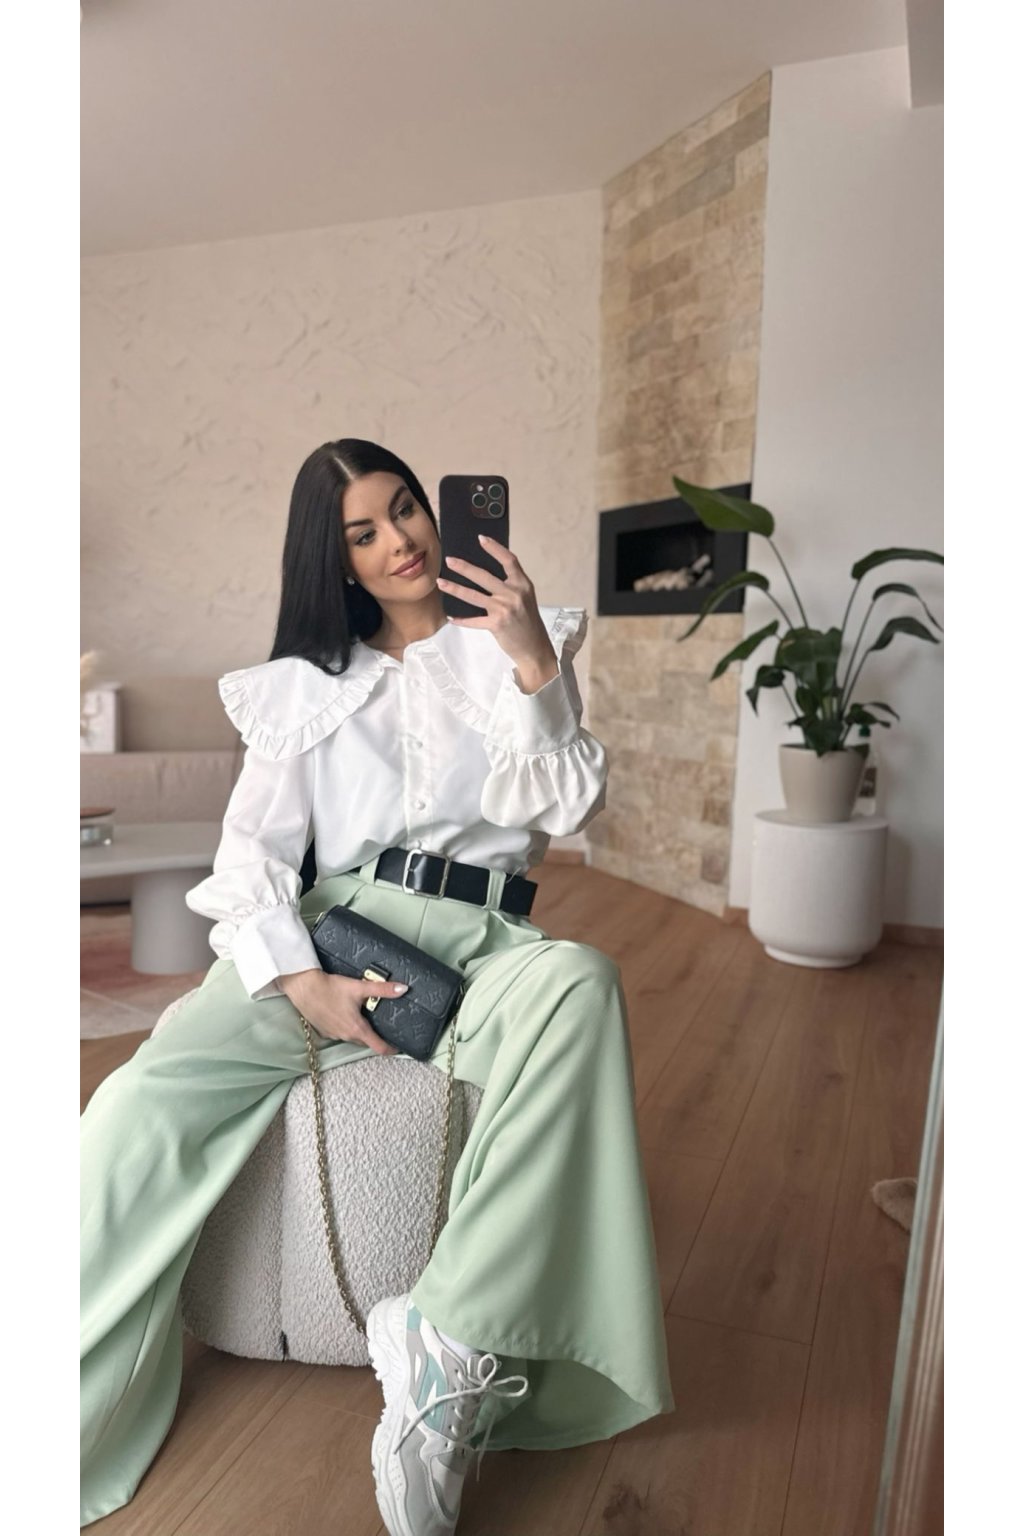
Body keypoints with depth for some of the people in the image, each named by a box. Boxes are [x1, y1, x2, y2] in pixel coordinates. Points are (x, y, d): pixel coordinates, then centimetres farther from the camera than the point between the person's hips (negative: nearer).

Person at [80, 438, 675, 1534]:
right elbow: (251, 848, 5)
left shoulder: (517, 645, 16)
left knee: (578, 985, -36)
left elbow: (564, 812, 7)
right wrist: (305, 985, -13)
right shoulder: (304, 682, 17)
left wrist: (534, 667, -6)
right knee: (144, 1100, -25)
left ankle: (450, 1350, -31)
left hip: (482, 939, -1)